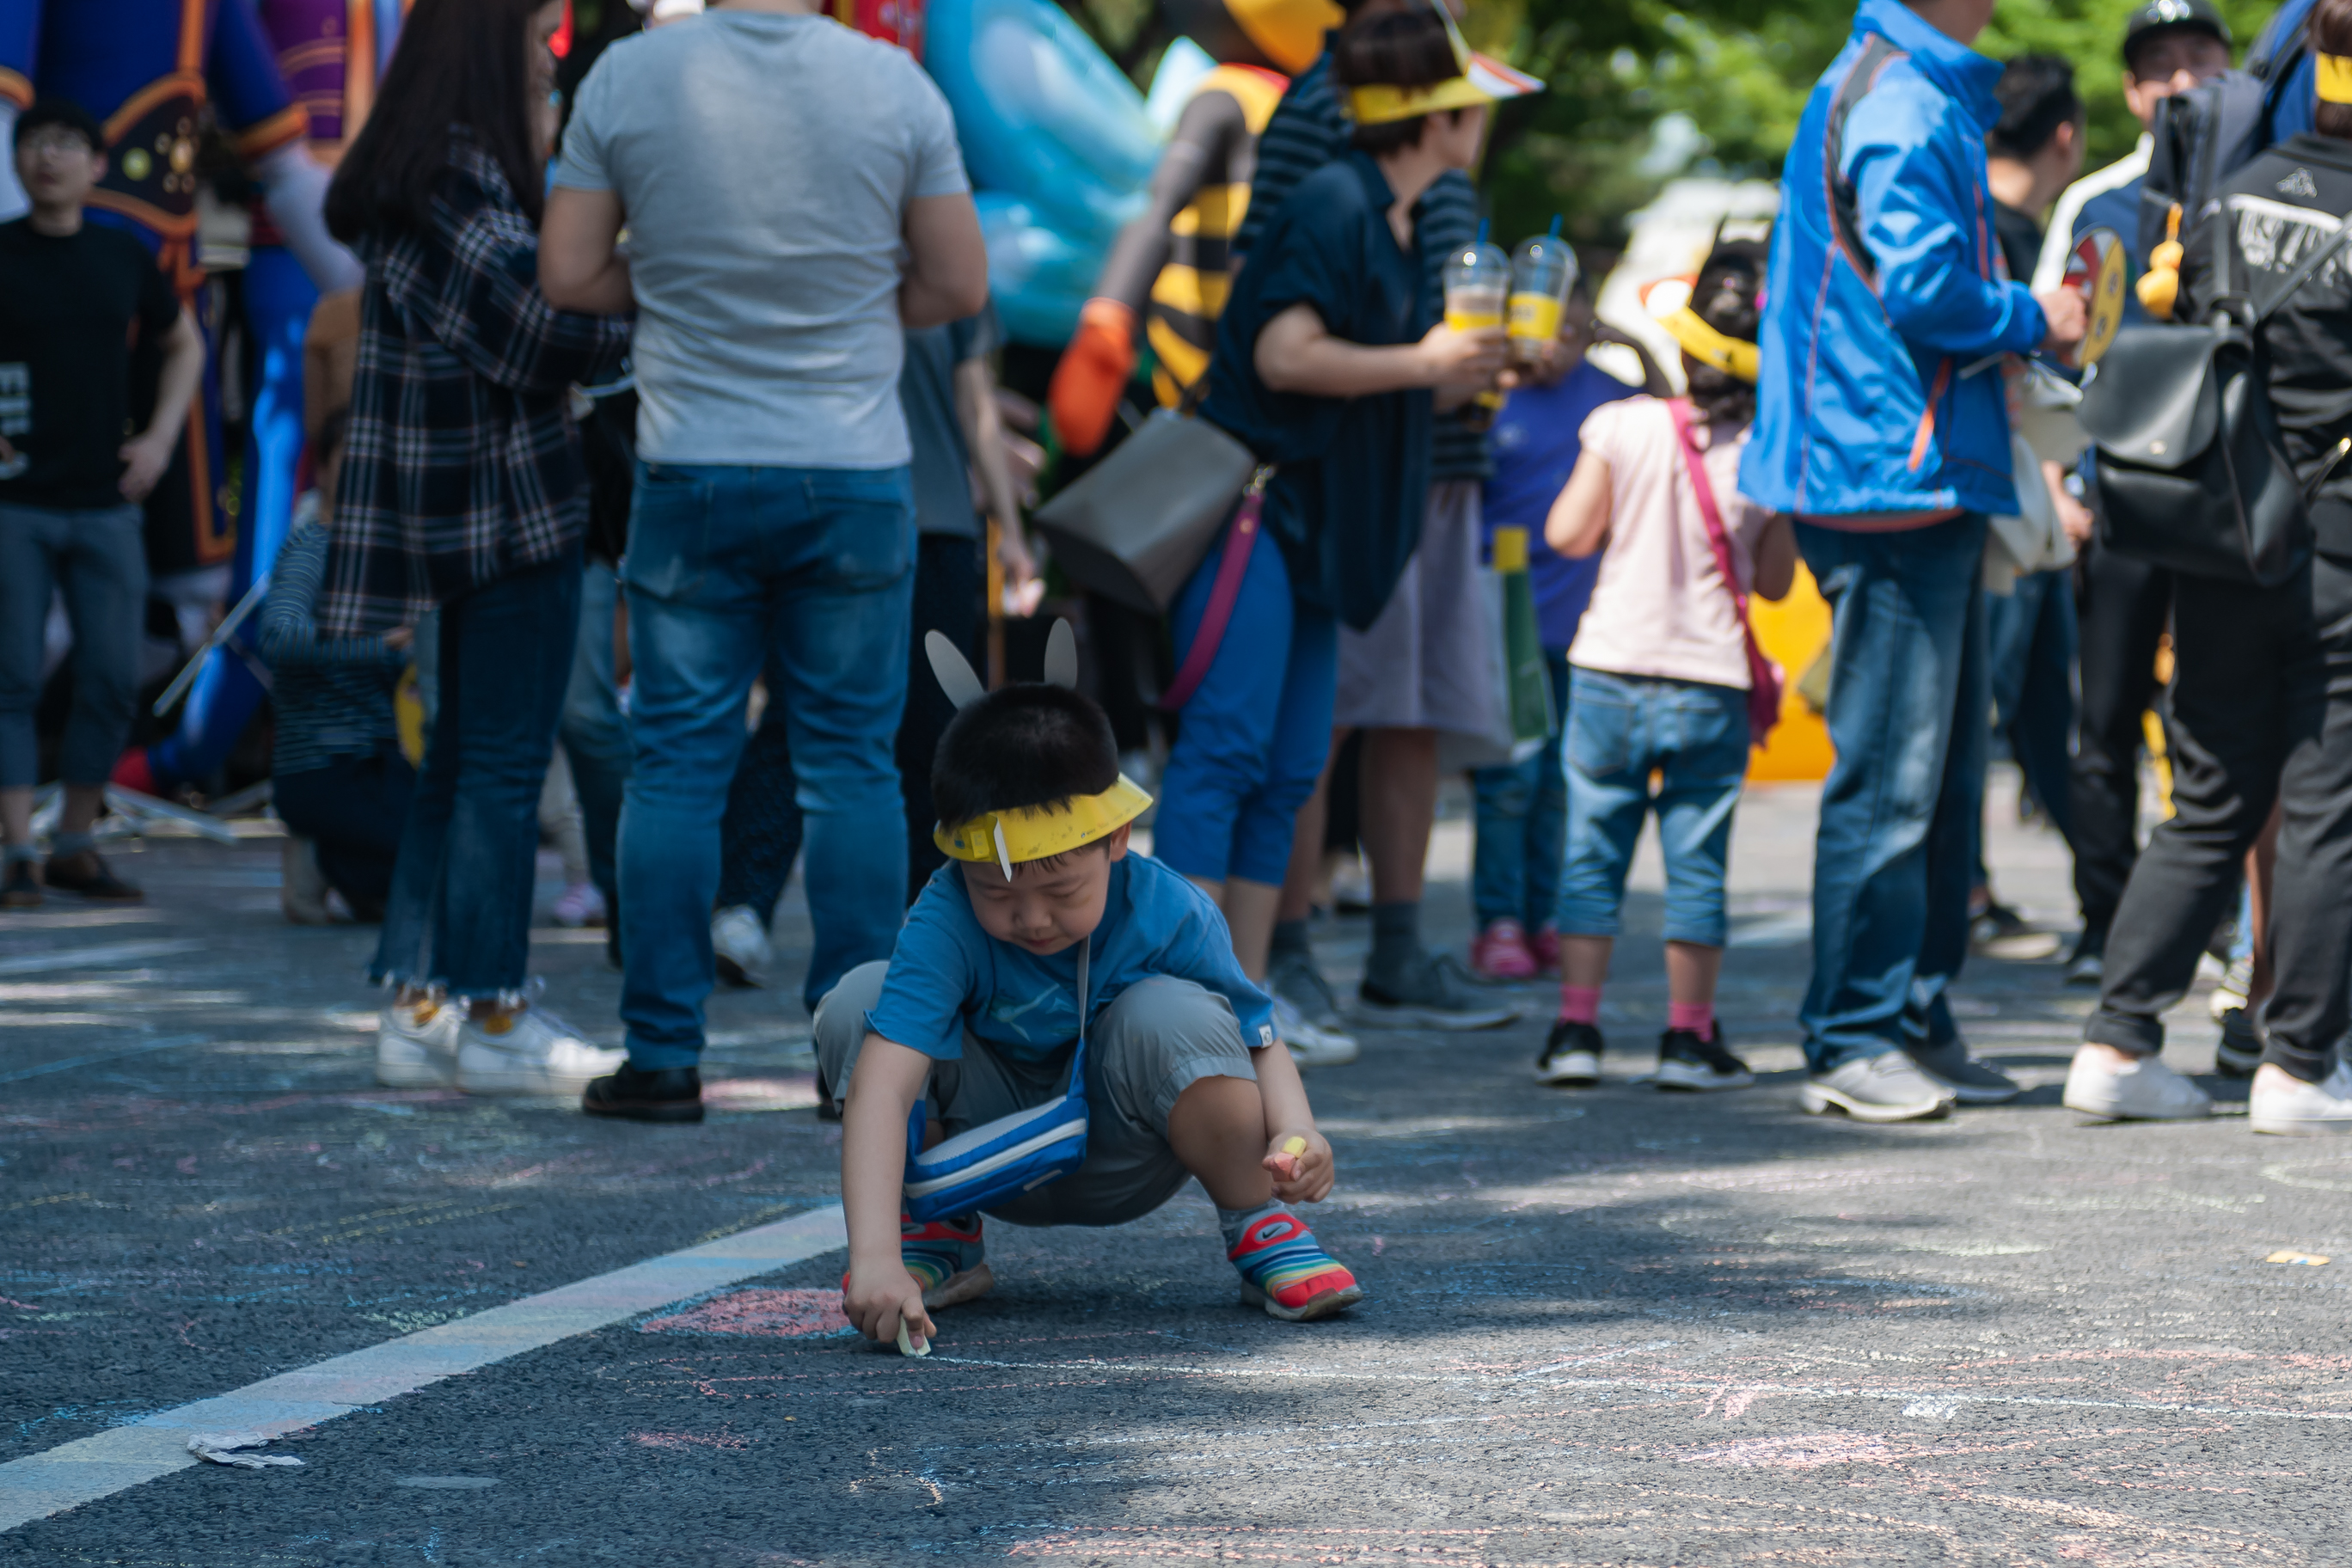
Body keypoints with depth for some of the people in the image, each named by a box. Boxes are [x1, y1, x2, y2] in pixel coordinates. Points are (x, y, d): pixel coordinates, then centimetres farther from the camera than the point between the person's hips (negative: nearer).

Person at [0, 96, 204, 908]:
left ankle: (77, 843, 12)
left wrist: (161, 436, 10)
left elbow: (184, 343, 23)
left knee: (112, 680, 1)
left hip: (105, 501, 3)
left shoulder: (124, 260, 8)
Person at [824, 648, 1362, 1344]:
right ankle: (938, 1233, -2)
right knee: (858, 1002, -24)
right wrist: (874, 1257, -54)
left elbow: (1258, 1041, -9)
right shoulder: (946, 924, -29)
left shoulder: (1172, 915, -23)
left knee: (1171, 1015, -31)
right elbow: (882, 1086, -41)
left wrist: (1294, 1132, -33)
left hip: (1118, 1172, 0)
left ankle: (1258, 1226, -8)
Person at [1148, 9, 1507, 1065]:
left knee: (1289, 769, 7)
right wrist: (1422, 363, -19)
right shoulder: (1332, 206, -13)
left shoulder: (1396, 225, 17)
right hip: (1251, 498, -10)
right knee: (1226, 743, -13)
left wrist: (1475, 368, 13)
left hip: (1315, 523, 10)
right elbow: (1285, 353, -21)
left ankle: (1246, 991, 9)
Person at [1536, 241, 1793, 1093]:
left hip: (1612, 672, 0)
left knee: (1593, 850, 7)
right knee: (1697, 860, 7)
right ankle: (1690, 1037, 10)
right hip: (1712, 684, 0)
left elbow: (1568, 533, -6)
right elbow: (1774, 581, 2)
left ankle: (1575, 1026, 5)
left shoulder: (1624, 426, -8)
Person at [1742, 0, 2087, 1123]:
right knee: (1890, 774, -6)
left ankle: (1917, 1024, 19)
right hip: (1898, 474, -11)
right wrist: (2037, 320, -7)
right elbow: (1924, 290, -22)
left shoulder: (1920, 93, 18)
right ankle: (1854, 1041, -2)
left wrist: (2021, 322, 13)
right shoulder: (1903, 109, -16)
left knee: (1943, 771, 13)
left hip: (1928, 483, 11)